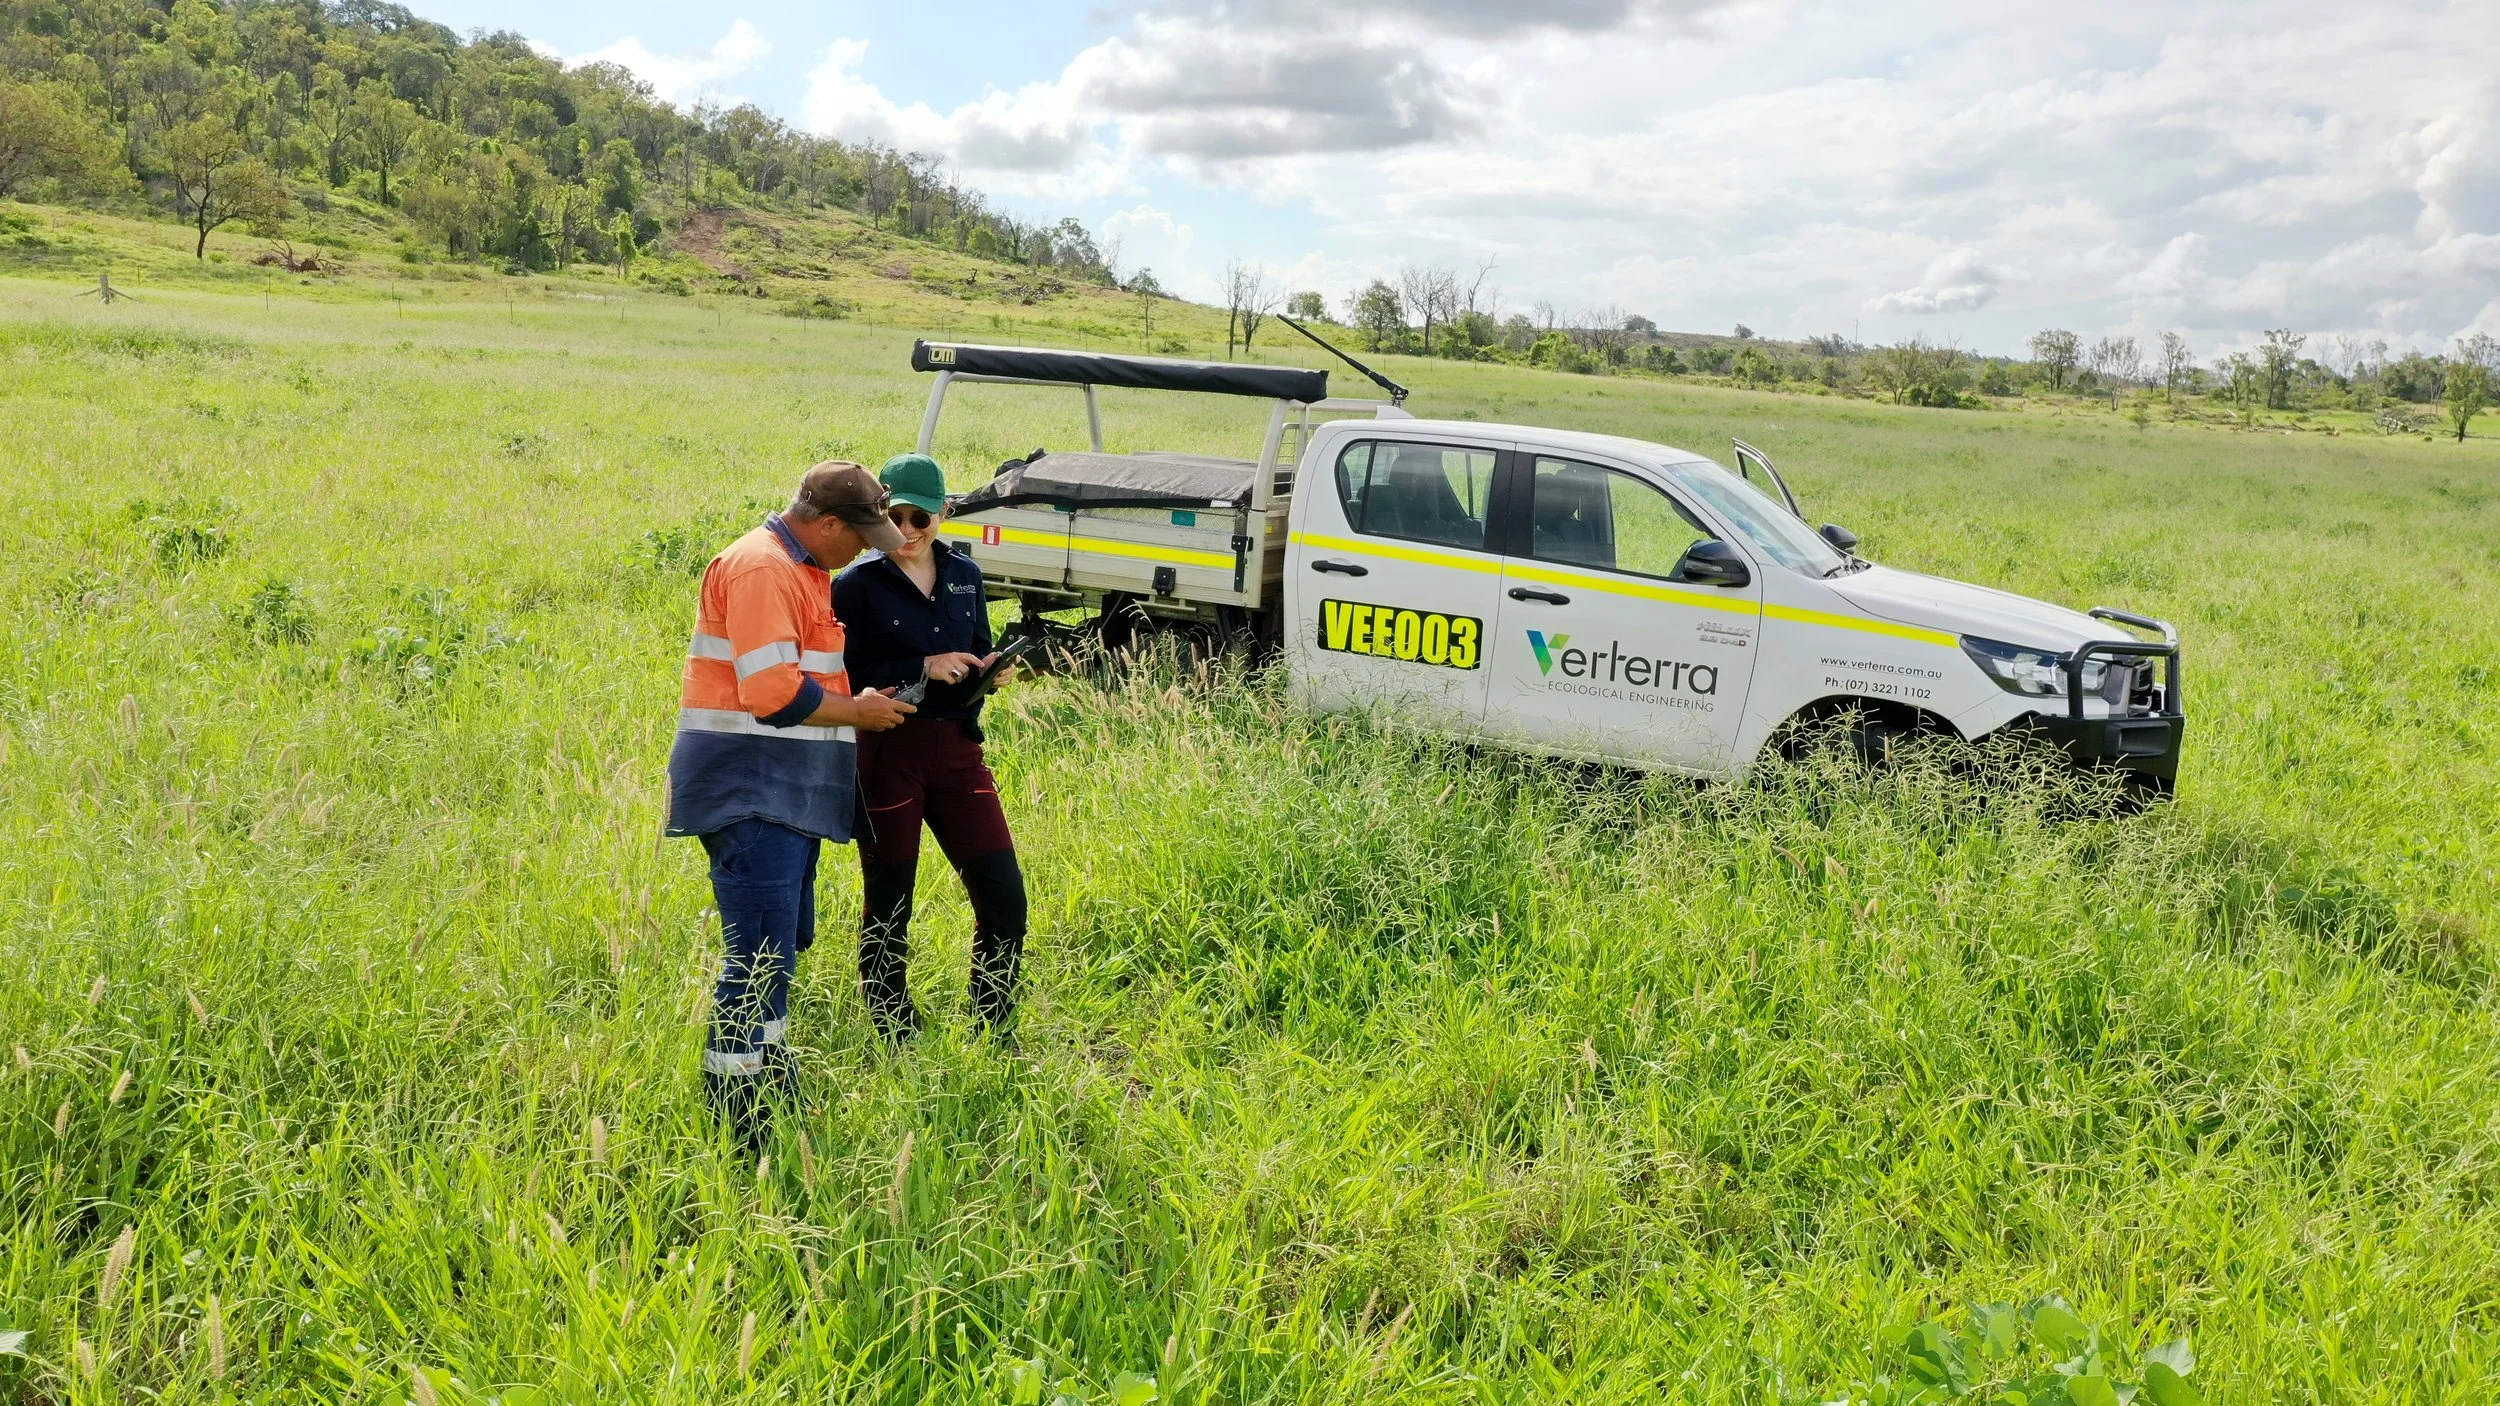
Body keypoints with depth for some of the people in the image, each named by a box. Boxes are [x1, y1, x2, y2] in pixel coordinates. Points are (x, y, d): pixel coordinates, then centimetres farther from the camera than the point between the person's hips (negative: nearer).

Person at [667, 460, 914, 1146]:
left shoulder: (804, 570, 19)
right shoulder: (761, 567, -15)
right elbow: (772, 692, -24)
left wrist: (858, 711, 13)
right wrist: (857, 712, -10)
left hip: (786, 792, 11)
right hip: (750, 788, -11)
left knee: (781, 948, 18)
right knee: (763, 960, -12)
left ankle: (774, 1093, 31)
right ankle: (737, 1129, -7)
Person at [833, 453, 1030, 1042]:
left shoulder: (963, 575, 8)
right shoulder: (856, 585, -7)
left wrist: (990, 668, -4)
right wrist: (922, 668, -20)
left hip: (957, 749, 4)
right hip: (886, 754, -4)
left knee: (1003, 897, 1)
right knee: (887, 906, 7)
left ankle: (996, 1036, 16)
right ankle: (896, 1040, 22)